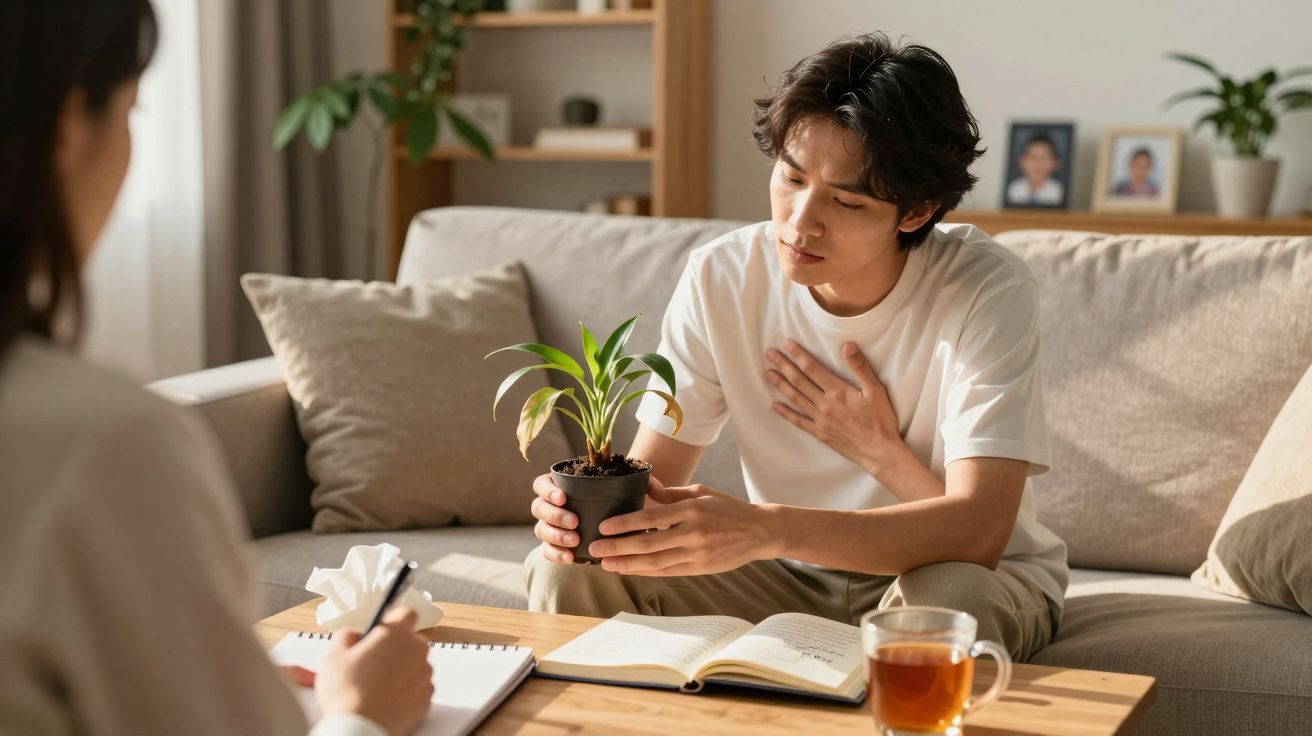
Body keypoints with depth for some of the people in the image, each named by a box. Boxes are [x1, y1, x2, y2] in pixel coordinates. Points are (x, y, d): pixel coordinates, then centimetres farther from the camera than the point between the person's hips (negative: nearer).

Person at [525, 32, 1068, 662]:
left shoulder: (987, 291, -23)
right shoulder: (720, 278, -12)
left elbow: (977, 533, -31)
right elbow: (650, 474, -12)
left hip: (975, 575, -2)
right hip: (792, 575, 3)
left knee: (949, 597, -39)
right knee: (565, 572, -17)